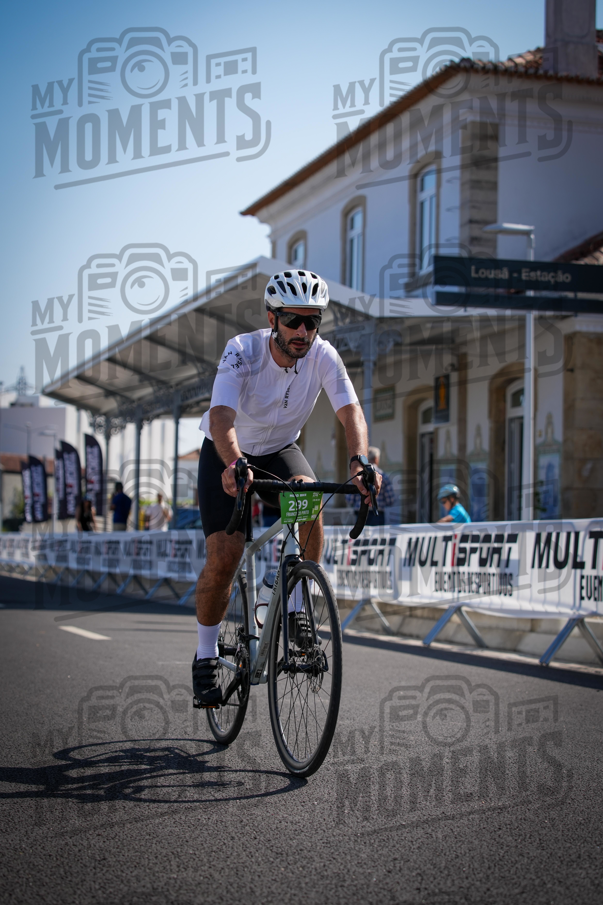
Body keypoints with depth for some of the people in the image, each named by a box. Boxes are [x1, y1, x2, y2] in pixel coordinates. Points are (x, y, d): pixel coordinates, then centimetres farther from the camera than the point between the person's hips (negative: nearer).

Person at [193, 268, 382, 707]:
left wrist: (360, 462, -48)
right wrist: (234, 465, -61)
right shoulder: (243, 351, -29)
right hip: (228, 454, -2)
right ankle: (206, 655, 5)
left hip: (280, 450, 3)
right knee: (224, 556, -16)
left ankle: (299, 606, -13)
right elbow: (221, 416, -41)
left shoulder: (323, 355, -20)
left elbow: (351, 412, -28)